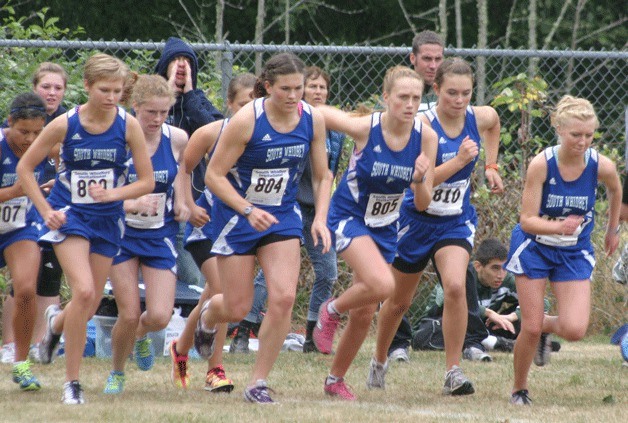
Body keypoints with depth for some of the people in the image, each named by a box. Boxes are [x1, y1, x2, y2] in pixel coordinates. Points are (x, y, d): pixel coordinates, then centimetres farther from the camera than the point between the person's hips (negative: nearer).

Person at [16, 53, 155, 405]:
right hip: (70, 217, -3)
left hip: (107, 220, 3)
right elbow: (25, 168, 0)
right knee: (84, 291, -22)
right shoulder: (65, 125, -12)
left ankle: (57, 322, 47)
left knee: (89, 307, 9)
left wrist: (114, 194, -21)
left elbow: (147, 181, -4)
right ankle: (72, 382, -11)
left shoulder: (128, 125, -9)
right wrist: (46, 210, -8)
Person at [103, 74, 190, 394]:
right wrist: (134, 204, -35)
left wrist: (180, 200, 2)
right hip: (122, 233, -2)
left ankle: (140, 334, 28)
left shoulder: (177, 139, -6)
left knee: (159, 317, -10)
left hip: (161, 235, 2)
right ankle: (116, 374, 23)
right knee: (129, 315, -6)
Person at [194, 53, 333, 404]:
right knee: (237, 308, 2)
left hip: (283, 216, 3)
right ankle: (208, 315, 42)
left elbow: (322, 176, 5)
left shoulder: (313, 119, -7)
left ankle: (259, 383, -2)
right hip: (237, 216, -3)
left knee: (284, 297, -15)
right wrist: (248, 211, -26)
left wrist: (320, 219, -10)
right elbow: (214, 175, -15)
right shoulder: (246, 120, -20)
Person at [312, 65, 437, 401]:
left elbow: (423, 204, -9)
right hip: (348, 217, -5)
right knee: (383, 285, -28)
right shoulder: (364, 128, -23)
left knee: (365, 312, 10)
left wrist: (420, 179, -28)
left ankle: (336, 379, 30)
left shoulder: (426, 137, -12)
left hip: (385, 227, 5)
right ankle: (332, 311, 2)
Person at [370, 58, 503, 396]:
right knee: (399, 301, 14)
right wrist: (460, 160, -38)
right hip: (417, 219, -2)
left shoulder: (482, 118, -8)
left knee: (455, 286, -24)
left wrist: (491, 167, 12)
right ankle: (379, 362, 40)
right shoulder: (423, 124, -22)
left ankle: (453, 372, -17)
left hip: (456, 220, 2)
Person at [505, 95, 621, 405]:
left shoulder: (602, 166, -17)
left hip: (574, 252, 2)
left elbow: (615, 192, 9)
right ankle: (519, 389, 20)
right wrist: (559, 227, -41)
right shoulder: (541, 164, -23)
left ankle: (546, 326, 23)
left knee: (575, 330, -13)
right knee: (530, 328, -5)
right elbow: (527, 220, -23)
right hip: (534, 248, -2)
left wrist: (613, 231, 19)